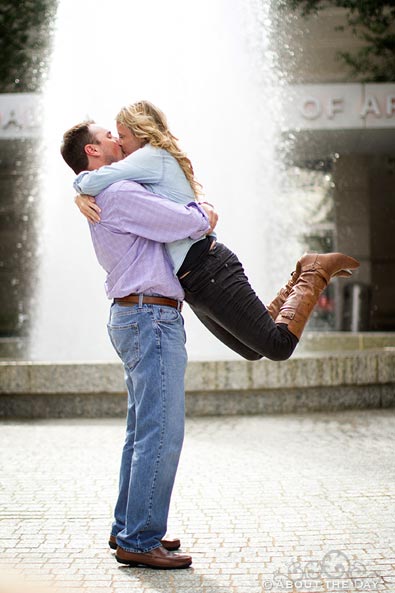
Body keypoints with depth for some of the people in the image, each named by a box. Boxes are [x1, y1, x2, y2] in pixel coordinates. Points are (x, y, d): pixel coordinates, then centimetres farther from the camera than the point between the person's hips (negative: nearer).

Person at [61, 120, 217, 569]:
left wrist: (197, 210, 12)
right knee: (161, 433, -10)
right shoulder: (119, 194, -13)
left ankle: (127, 529, 22)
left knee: (142, 431, 15)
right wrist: (204, 217, 4)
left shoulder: (101, 199, 20)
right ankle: (140, 541, -5)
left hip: (134, 317, 11)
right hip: (151, 317, -11)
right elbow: (183, 223, -18)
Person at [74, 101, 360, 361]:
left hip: (210, 271, -10)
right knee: (254, 350, 20)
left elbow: (93, 182, -23)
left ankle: (314, 272, 9)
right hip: (194, 285, 10)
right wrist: (82, 199, -5)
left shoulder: (153, 156, -10)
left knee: (278, 346, -6)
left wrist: (81, 179, -1)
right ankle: (302, 279, 24)